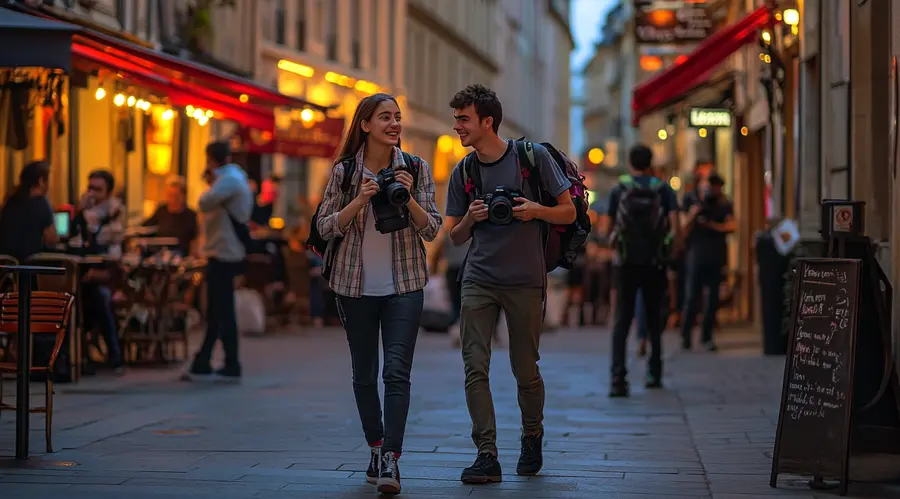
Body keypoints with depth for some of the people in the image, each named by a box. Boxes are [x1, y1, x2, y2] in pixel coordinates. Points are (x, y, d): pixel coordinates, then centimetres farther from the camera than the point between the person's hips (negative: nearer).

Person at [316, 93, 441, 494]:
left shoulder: (415, 168, 1)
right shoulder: (344, 170, 0)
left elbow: (431, 230, 0)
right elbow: (325, 228, -1)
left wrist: (408, 198, -17)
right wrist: (359, 200, -15)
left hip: (404, 285, -1)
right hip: (356, 286, 1)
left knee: (397, 371, -12)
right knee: (364, 374, 9)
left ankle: (391, 460, -15)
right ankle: (375, 449, 26)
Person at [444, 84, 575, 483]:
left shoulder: (534, 157, -2)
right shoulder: (463, 171, 8)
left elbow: (569, 213, 1)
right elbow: (456, 238, 13)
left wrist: (537, 211, -19)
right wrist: (470, 218, -9)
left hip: (525, 281, -3)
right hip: (478, 280, 3)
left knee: (525, 370, 5)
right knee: (475, 367, -10)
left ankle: (531, 438, 30)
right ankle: (487, 455, -9)